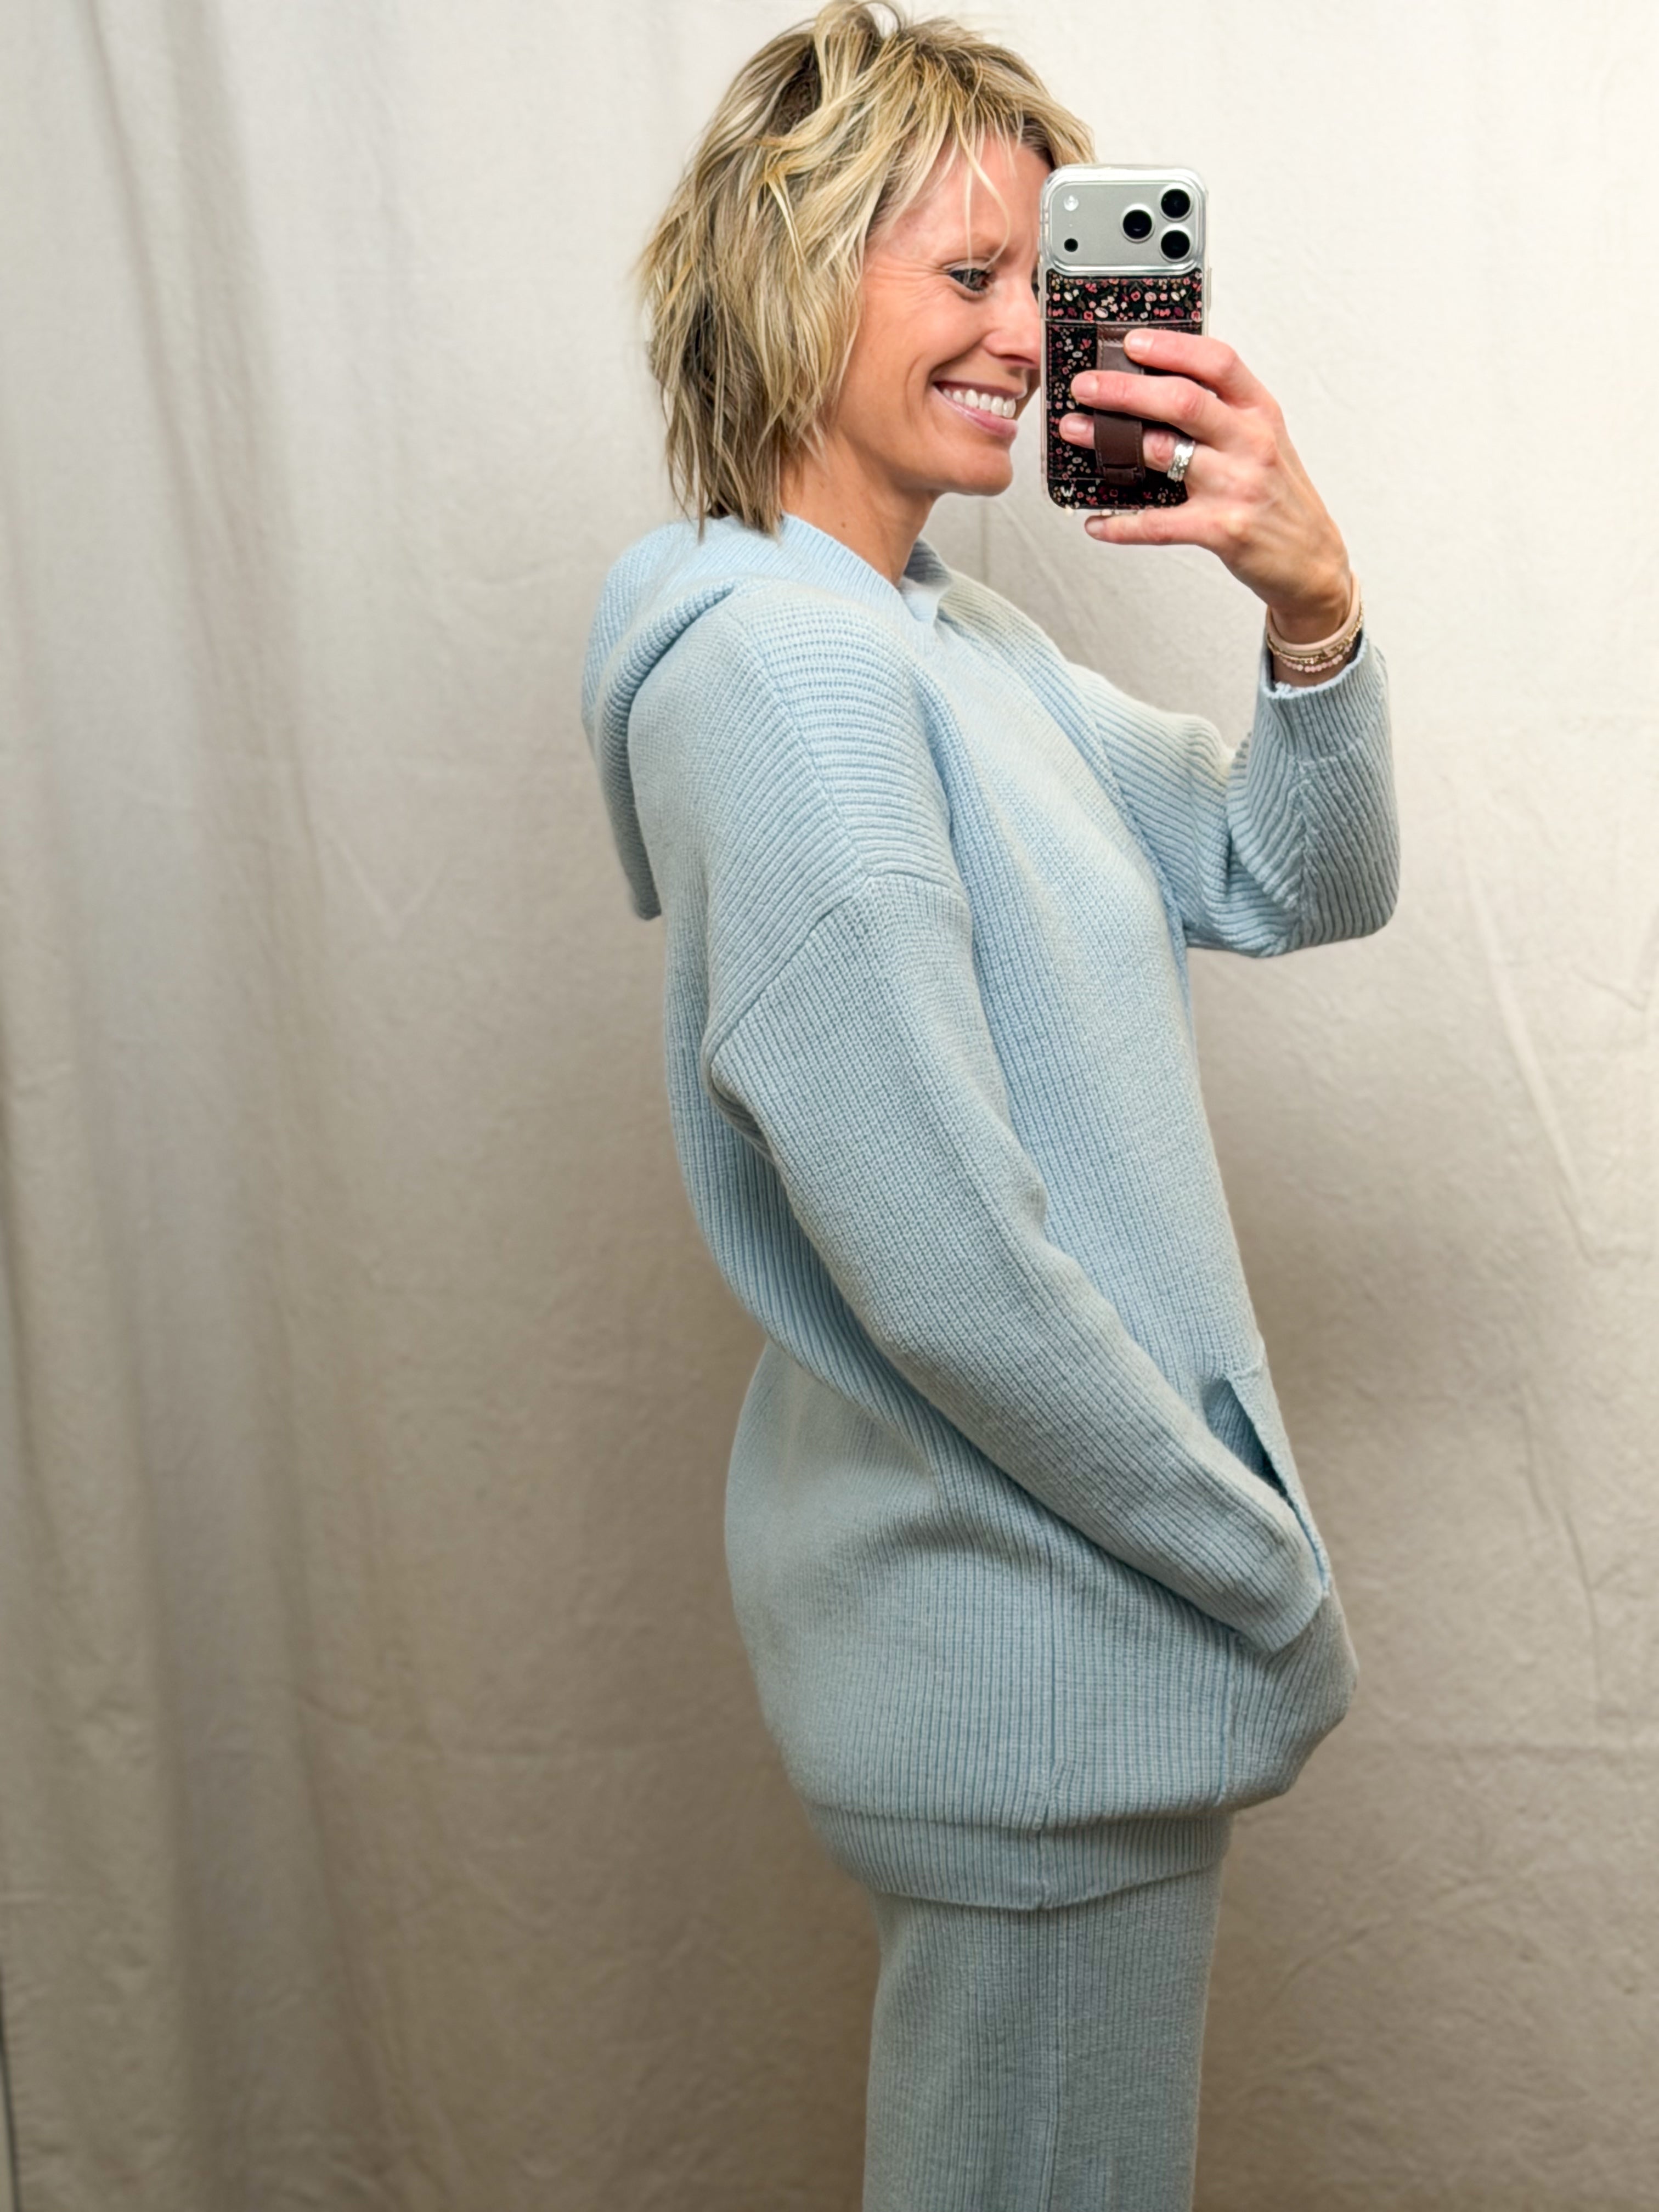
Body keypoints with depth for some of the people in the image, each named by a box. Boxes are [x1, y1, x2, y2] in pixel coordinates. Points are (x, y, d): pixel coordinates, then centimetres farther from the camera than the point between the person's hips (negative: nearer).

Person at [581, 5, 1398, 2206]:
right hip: (1037, 1652, -9)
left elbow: (1298, 884, 8)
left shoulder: (950, 630, 7)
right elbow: (949, 1273, -27)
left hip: (1065, 1611, 9)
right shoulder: (778, 663, -22)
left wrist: (1315, 606, -11)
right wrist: (1274, 1574, -14)